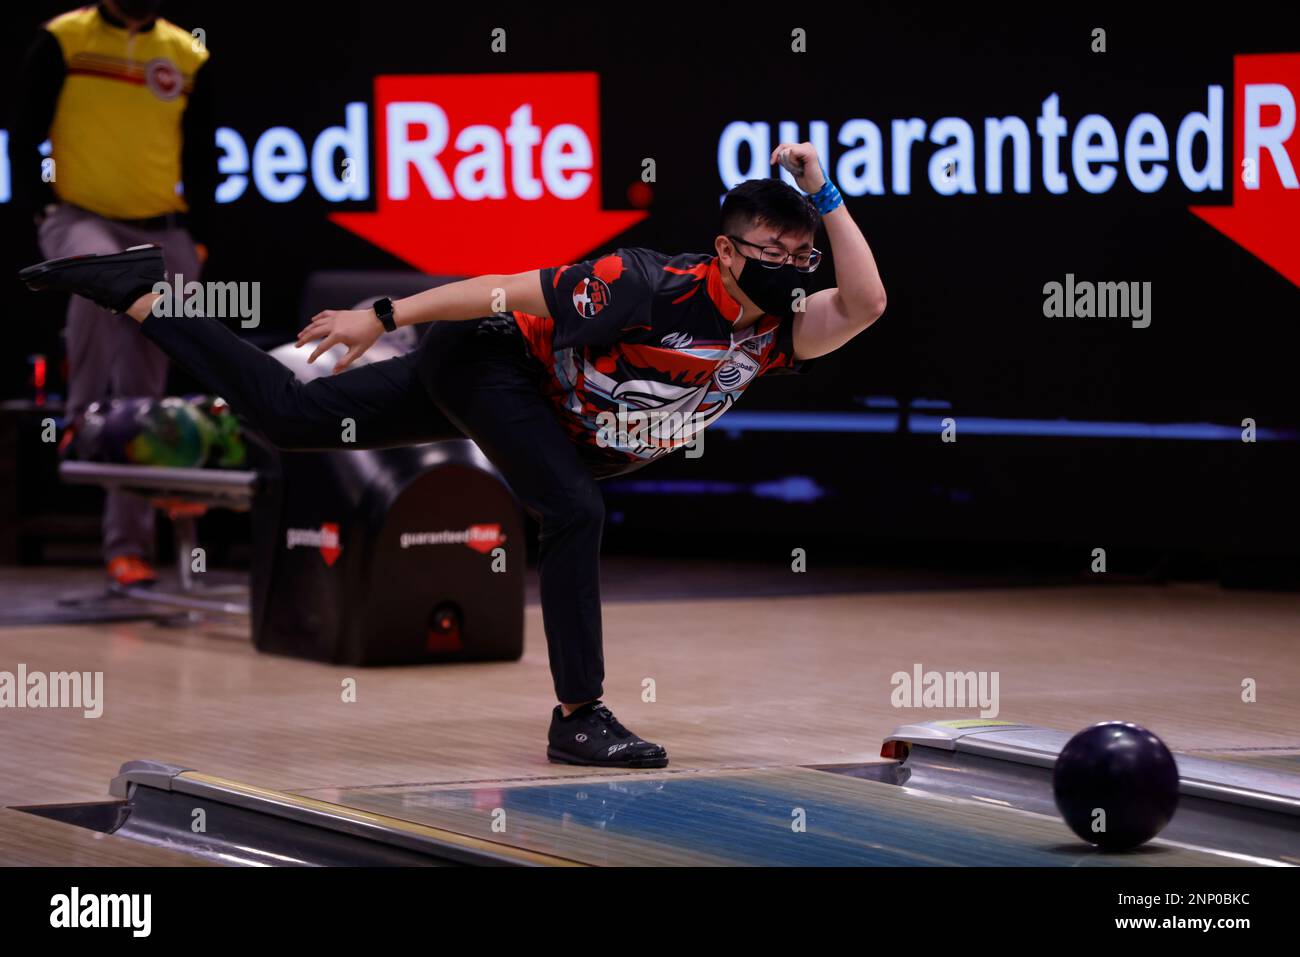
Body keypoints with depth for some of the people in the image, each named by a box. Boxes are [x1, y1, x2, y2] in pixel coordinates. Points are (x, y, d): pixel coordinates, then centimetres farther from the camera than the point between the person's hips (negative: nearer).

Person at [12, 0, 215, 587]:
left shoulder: (188, 57, 8)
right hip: (79, 218, -3)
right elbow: (26, 129, 1)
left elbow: (202, 155, 14)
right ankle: (83, 422, -27)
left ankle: (127, 545, 6)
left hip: (160, 232, 3)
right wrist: (36, 207, -8)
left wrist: (198, 237, 7)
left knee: (143, 395, 0)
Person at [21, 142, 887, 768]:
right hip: (490, 363, -7)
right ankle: (579, 717, -13)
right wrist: (381, 319, -28)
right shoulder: (657, 289, -34)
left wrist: (823, 196, -34)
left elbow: (864, 306, -30)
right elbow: (511, 290, -30)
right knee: (576, 512, -24)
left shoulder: (777, 330, -14)